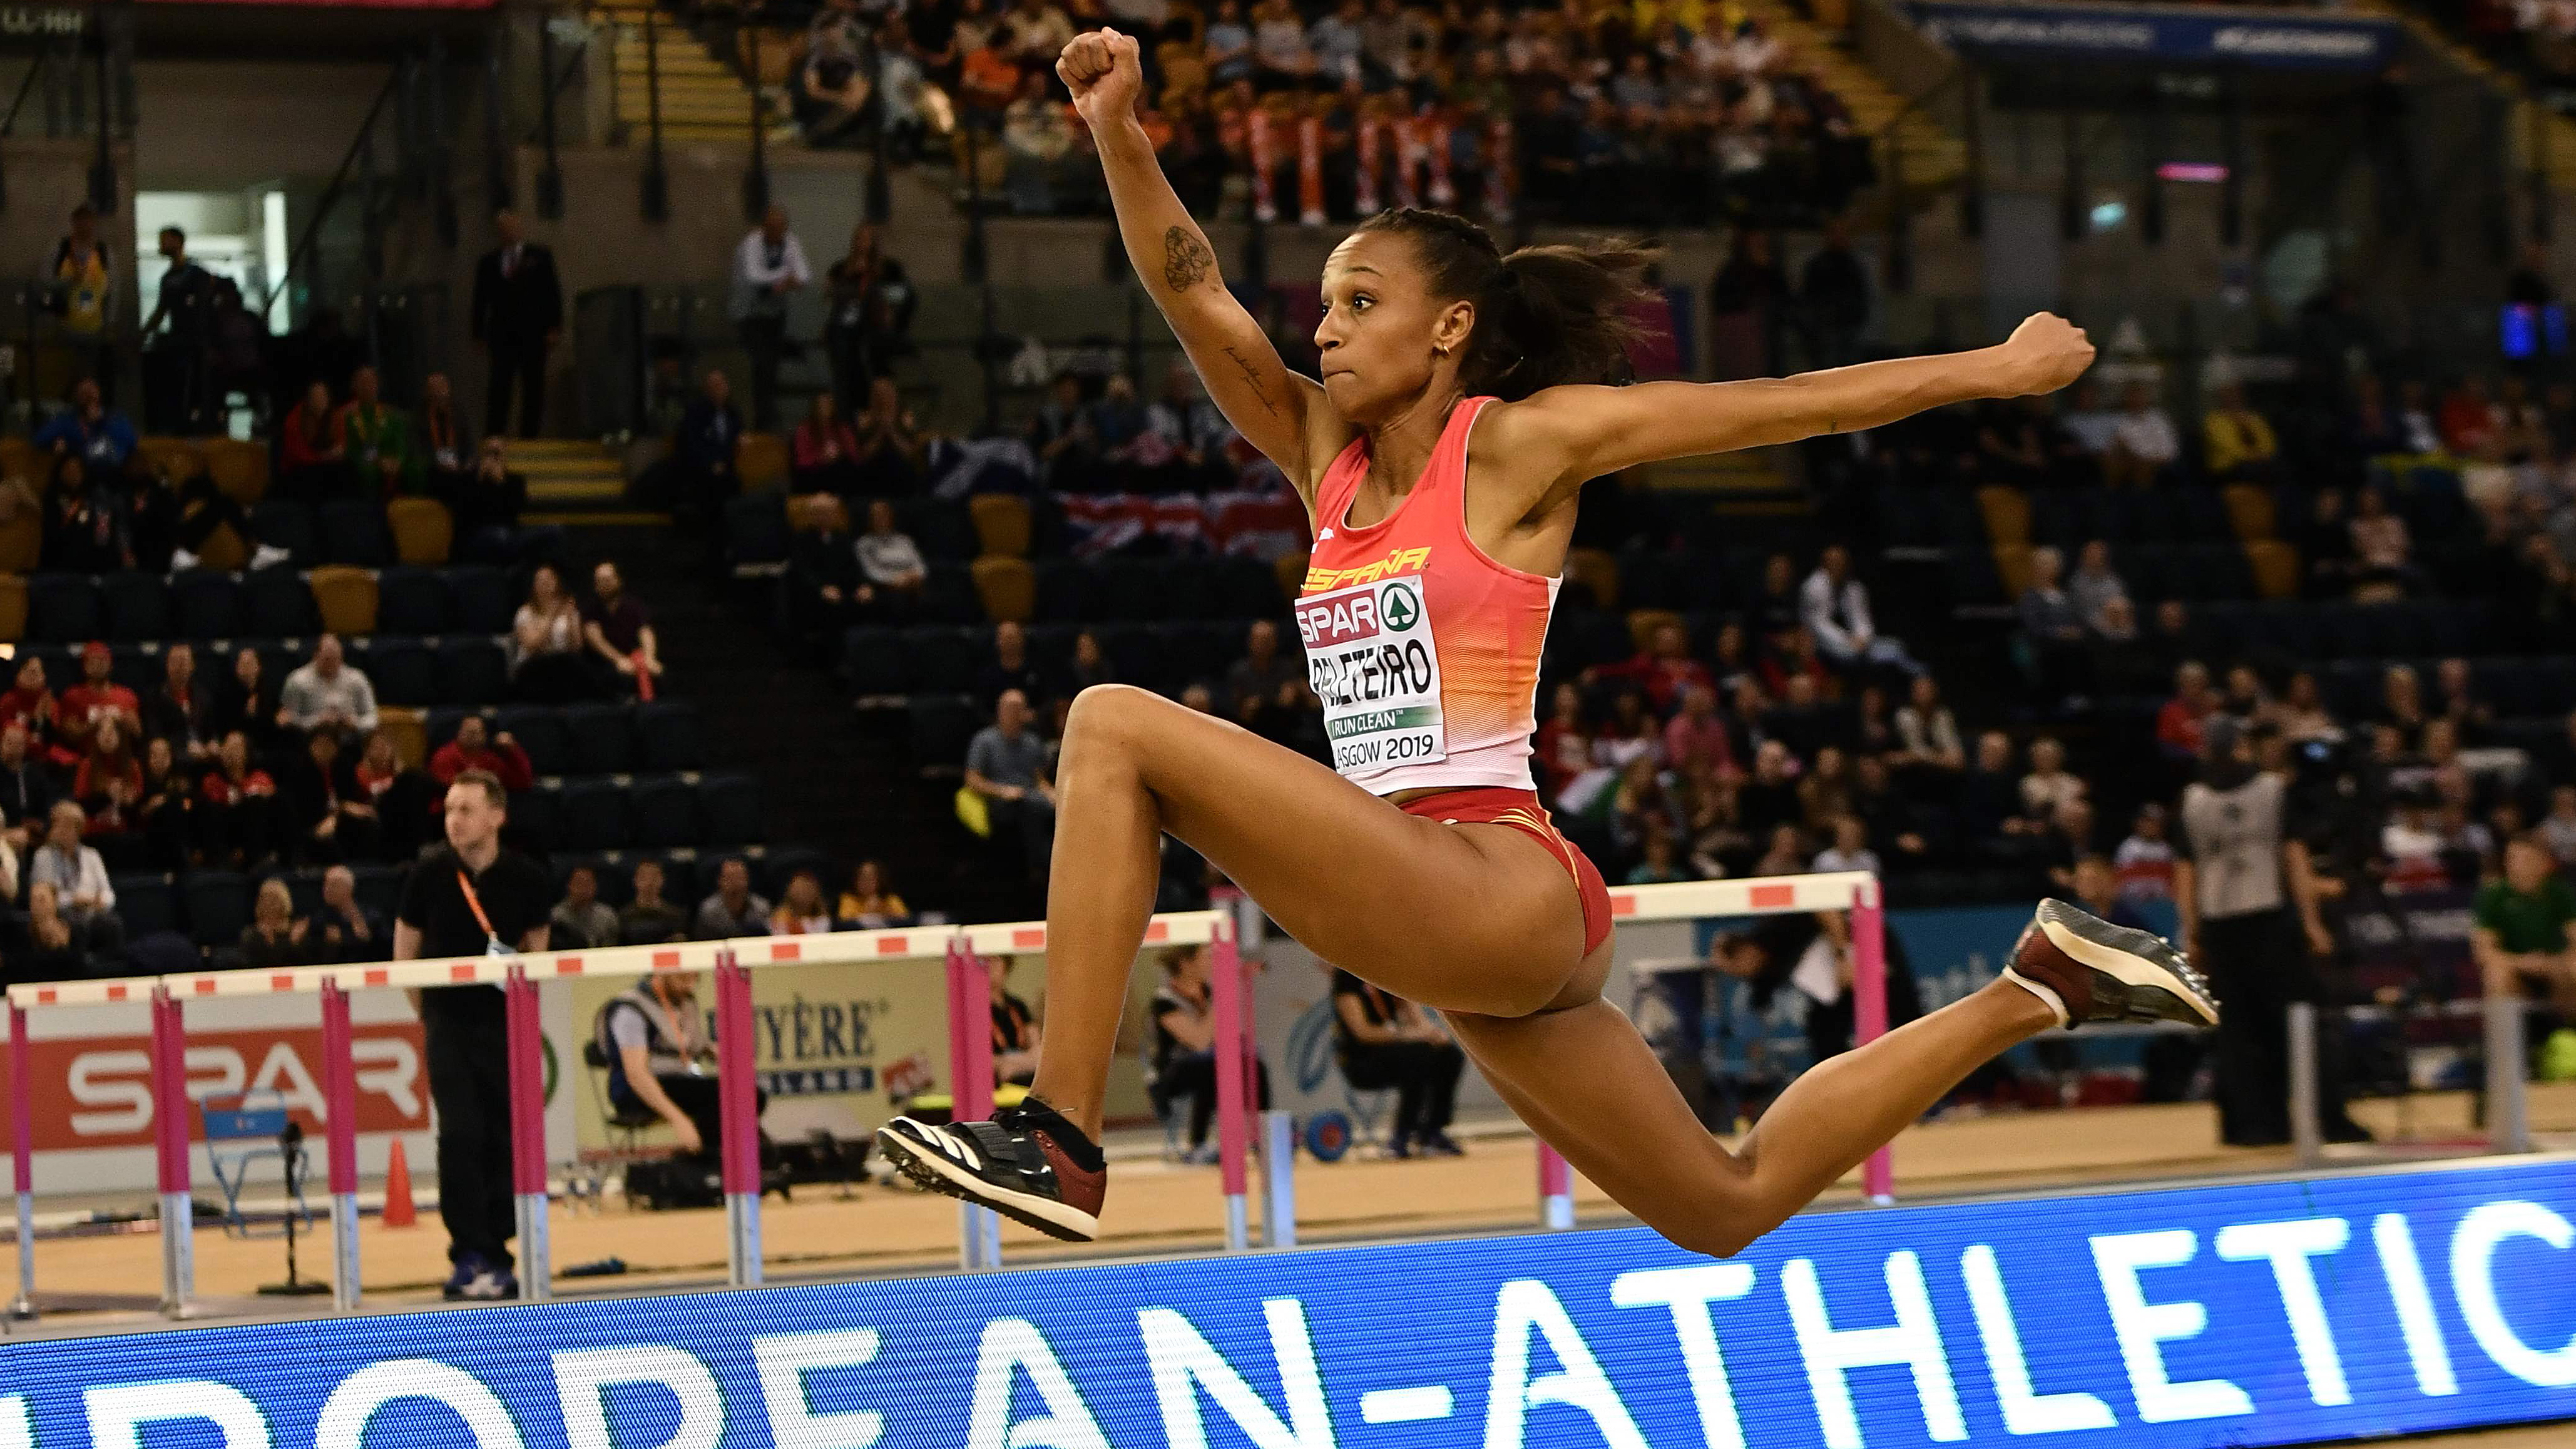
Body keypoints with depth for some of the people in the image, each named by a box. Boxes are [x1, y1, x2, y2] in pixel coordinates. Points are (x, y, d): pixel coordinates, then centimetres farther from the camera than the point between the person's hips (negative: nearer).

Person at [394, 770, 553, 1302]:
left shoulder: (527, 879, -4)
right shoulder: (430, 874, -6)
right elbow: (406, 952, 5)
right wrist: (426, 1014, 6)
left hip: (505, 1023, 1)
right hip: (448, 1020, -1)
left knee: (503, 1138, 2)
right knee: (460, 1134, -12)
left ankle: (496, 1255, 12)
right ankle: (468, 1257, -10)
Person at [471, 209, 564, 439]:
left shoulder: (540, 256, 8)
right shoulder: (488, 262, 12)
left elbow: (553, 293, 4)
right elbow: (480, 299, 10)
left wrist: (555, 328, -4)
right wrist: (479, 334, 3)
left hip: (534, 333, -1)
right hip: (503, 334, 1)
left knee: (533, 388, -1)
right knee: (499, 387, -6)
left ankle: (530, 435, 0)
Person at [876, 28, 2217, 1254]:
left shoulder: (1519, 443, -1)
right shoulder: (1328, 459, 18)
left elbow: (1792, 404, 3)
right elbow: (1196, 299, 8)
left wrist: (1999, 368, 7)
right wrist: (1119, 136, -6)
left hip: (1501, 888, -8)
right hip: (1437, 920, 8)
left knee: (1119, 727, -18)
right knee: (1725, 1208, 18)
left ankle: (1059, 1140, -23)